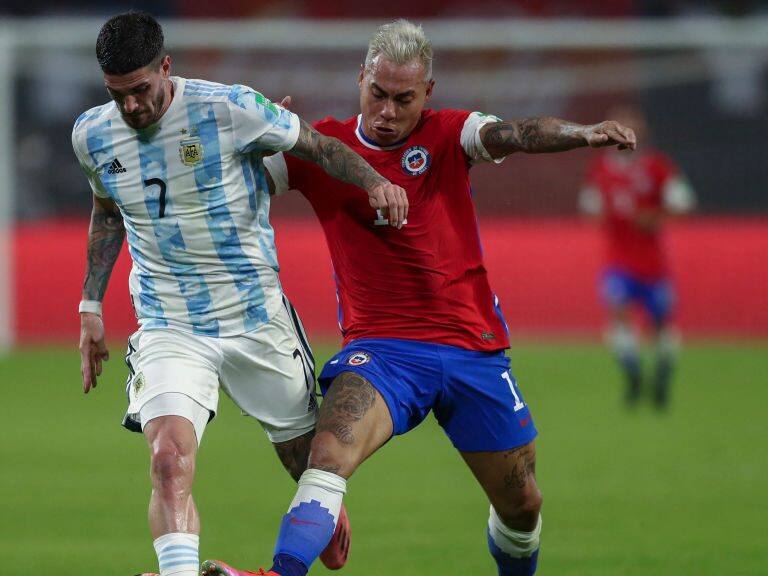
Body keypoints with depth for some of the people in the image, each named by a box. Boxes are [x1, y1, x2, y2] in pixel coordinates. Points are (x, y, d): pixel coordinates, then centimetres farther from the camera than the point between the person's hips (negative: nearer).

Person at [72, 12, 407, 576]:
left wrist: (373, 181, -24)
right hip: (168, 332, 1)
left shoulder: (231, 110, -14)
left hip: (257, 319, -1)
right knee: (169, 459, -24)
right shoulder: (92, 135, -1)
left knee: (312, 461, 12)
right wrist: (91, 305, 18)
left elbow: (320, 146, -5)